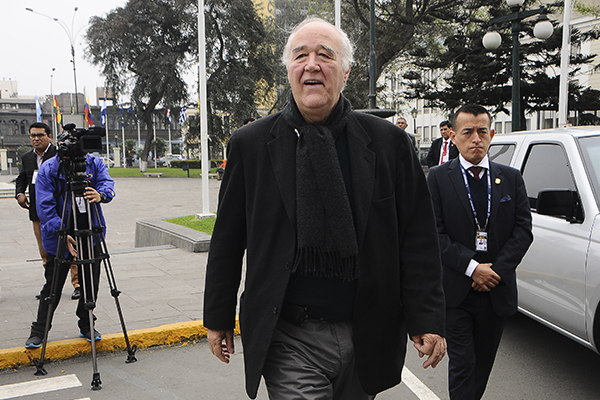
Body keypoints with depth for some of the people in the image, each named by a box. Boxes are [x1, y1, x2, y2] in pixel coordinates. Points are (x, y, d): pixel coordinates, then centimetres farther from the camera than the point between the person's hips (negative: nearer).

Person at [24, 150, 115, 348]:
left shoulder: (95, 163, 0)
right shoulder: (48, 169, -8)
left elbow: (107, 182, -16)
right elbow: (45, 205, -12)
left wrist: (101, 194, -41)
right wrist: (61, 233, -22)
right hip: (59, 236, -2)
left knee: (91, 283, 9)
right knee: (53, 285, 3)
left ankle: (86, 326, 26)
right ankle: (38, 331, 19)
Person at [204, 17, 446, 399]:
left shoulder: (389, 142, -2)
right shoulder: (250, 144, -2)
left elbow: (418, 239, -1)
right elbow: (227, 242, 3)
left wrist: (427, 320, -5)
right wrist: (218, 318, 6)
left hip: (367, 339, 2)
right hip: (290, 341, -1)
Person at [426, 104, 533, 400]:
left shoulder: (511, 178, 7)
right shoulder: (438, 178, -2)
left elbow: (523, 230, 2)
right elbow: (434, 233, -8)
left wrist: (497, 269, -10)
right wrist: (472, 267, -16)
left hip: (498, 291, 3)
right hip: (455, 293, -3)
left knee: (484, 362, 16)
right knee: (462, 363, -1)